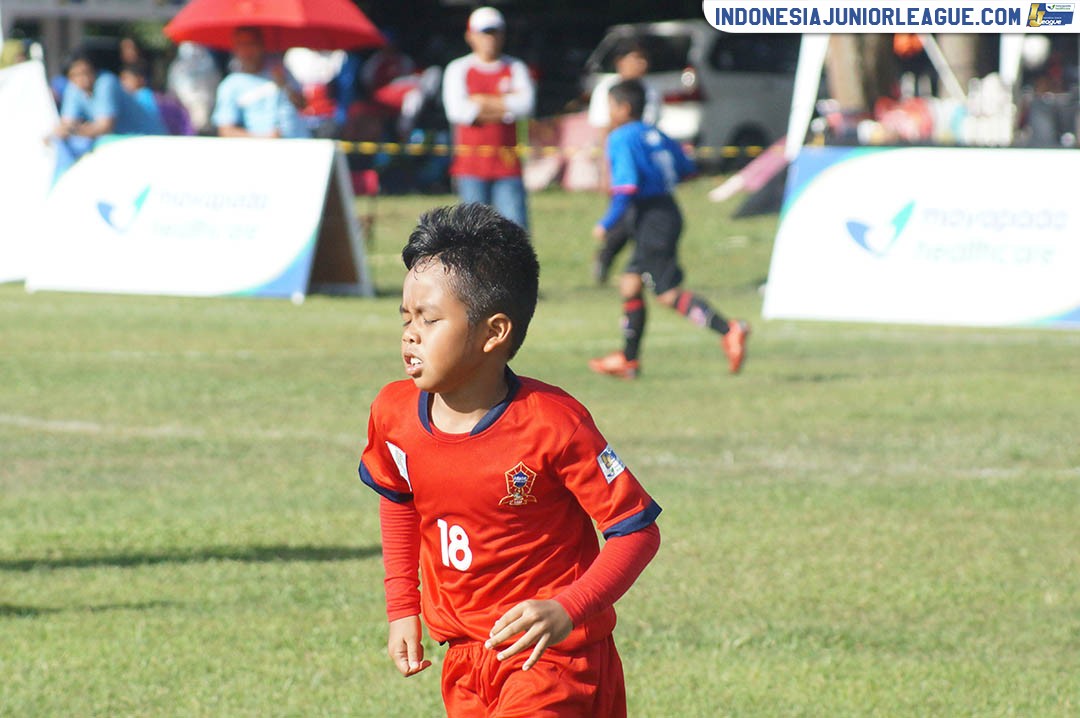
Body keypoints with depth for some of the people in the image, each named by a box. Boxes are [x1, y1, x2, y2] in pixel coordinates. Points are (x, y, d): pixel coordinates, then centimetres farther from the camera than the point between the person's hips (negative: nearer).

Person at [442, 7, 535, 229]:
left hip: (507, 167, 2)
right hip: (471, 164, -2)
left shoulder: (515, 68, 10)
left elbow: (526, 104, -7)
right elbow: (457, 110, -12)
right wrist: (505, 105, -6)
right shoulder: (458, 69, 4)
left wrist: (481, 102, -8)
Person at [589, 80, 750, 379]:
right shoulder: (656, 135, 13)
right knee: (630, 283, 16)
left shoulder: (620, 139, -10)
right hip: (668, 207, 9)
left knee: (668, 293, -11)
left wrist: (606, 224, -12)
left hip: (651, 217, -9)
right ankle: (629, 359, 22)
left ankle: (728, 330, -24)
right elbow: (686, 167, 18)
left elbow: (627, 188, -19)